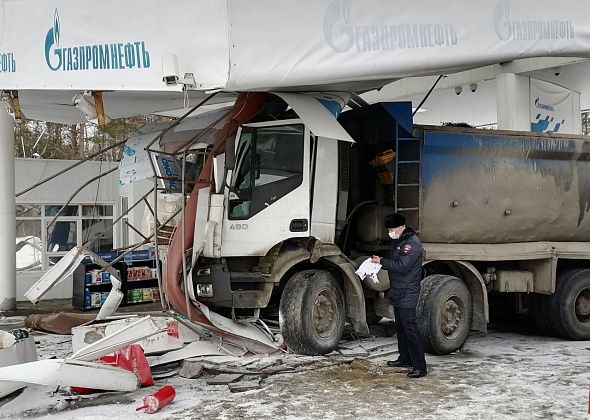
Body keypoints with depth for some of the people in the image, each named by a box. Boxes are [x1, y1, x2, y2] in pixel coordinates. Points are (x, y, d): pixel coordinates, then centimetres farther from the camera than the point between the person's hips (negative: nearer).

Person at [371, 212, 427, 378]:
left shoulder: (412, 243, -17)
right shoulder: (397, 241, 14)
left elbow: (401, 266, -24)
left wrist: (382, 261, -15)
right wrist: (379, 261, 3)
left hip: (408, 294, -10)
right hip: (398, 292, 10)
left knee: (409, 327, -12)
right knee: (400, 327, 17)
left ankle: (420, 366, -11)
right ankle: (405, 359, 29)